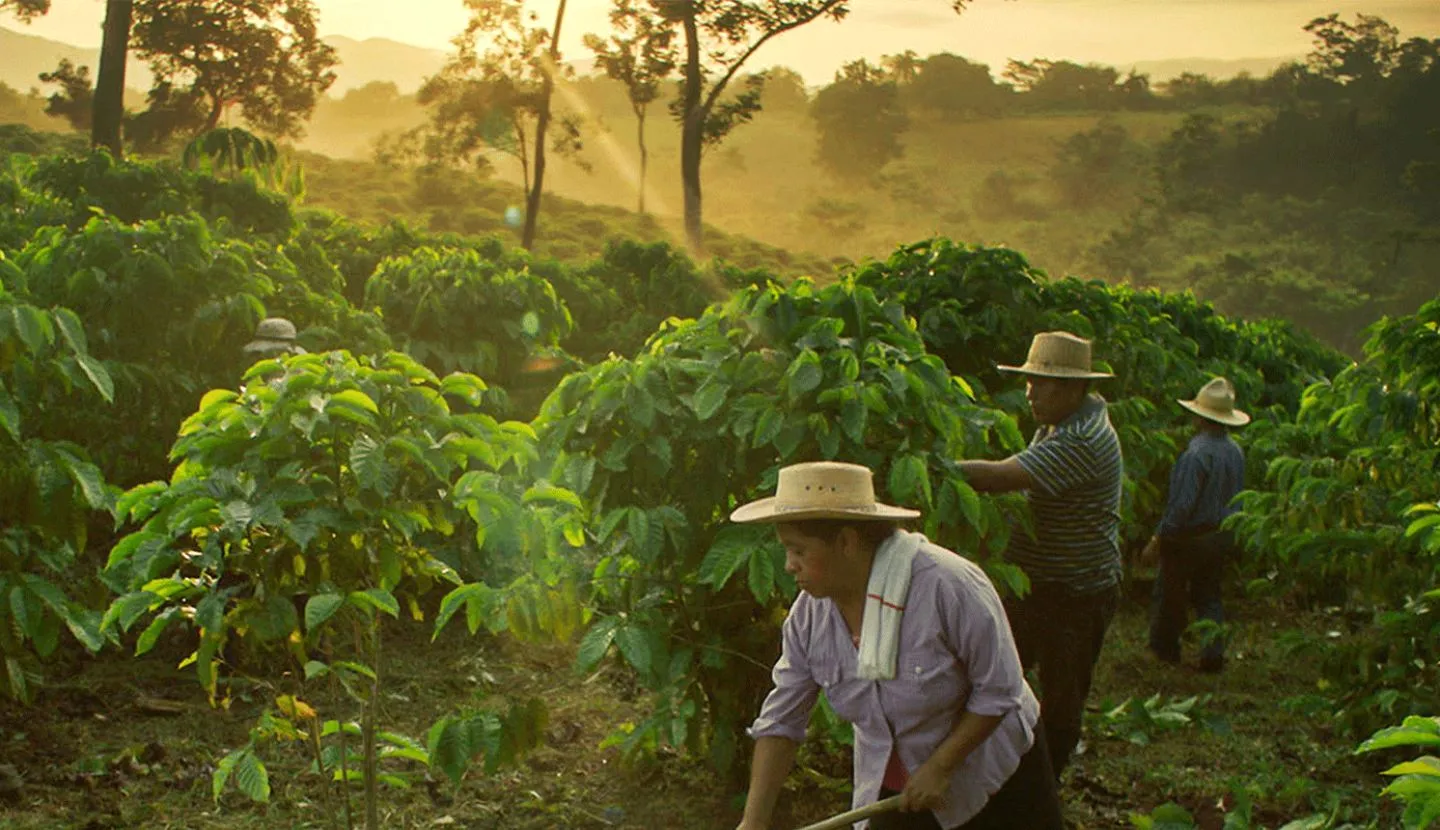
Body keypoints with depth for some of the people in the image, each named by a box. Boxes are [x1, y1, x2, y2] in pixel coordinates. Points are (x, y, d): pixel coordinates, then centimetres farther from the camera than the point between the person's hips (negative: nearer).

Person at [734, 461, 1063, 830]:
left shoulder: (950, 585, -30)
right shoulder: (809, 614, -14)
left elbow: (998, 691, -21)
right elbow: (780, 721, -9)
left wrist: (939, 767, -22)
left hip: (993, 770, -3)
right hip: (894, 785, 4)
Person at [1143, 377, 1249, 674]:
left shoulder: (1197, 453, -25)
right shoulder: (1235, 451, -1)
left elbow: (1181, 505, -25)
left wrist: (1157, 540, -16)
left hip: (1189, 537, -7)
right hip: (1222, 536, 7)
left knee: (1169, 594, 12)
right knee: (1209, 596, 18)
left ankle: (1164, 647, 25)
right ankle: (1213, 652, 9)